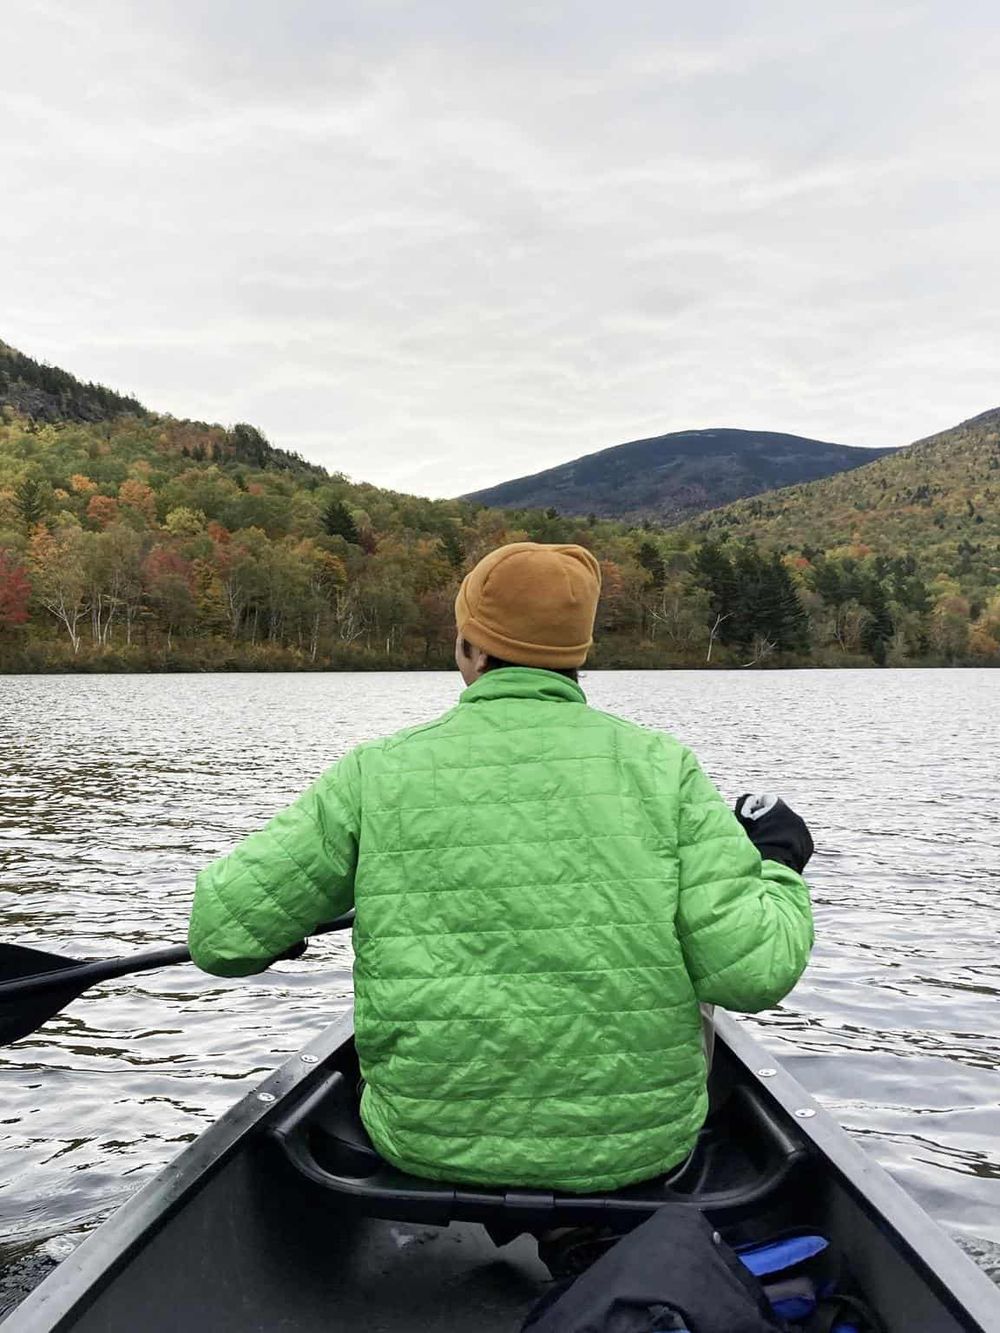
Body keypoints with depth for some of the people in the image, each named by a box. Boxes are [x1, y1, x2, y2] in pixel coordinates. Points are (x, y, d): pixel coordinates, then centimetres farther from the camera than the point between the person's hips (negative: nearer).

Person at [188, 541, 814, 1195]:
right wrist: (778, 867, 5)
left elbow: (221, 934, -7)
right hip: (639, 1149, 0)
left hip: (433, 1145, 1)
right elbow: (751, 972, -15)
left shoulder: (377, 774, -10)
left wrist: (275, 924, 16)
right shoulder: (659, 764, -10)